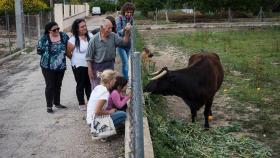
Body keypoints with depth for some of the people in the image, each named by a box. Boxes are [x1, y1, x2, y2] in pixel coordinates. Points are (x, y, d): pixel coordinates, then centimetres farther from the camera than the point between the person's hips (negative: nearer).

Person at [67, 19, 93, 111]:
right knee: (80, 84, 7)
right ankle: (81, 104, 19)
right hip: (79, 66, -4)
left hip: (90, 65, 5)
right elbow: (68, 53, -7)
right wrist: (75, 60, 6)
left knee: (89, 84, 16)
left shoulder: (90, 36, 0)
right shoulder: (73, 40, -14)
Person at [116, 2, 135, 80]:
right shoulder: (119, 18, -13)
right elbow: (119, 32, -18)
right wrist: (124, 30, -35)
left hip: (128, 43, 5)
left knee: (125, 63, 12)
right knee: (125, 63, -12)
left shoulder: (131, 18, 0)